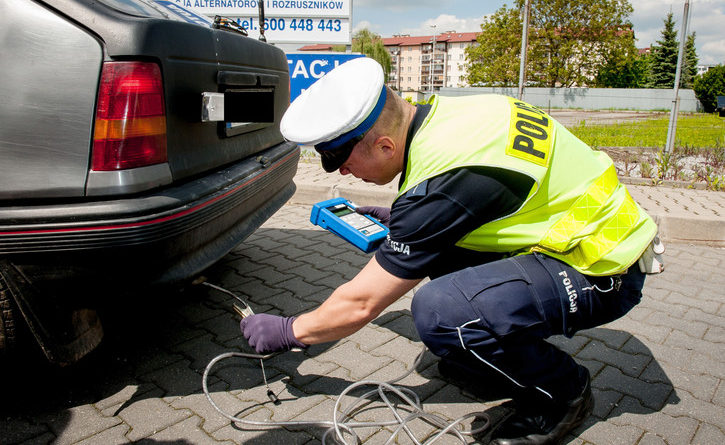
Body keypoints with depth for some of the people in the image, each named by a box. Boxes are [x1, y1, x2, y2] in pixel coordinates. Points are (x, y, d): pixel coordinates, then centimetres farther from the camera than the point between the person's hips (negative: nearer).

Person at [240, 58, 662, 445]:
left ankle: (561, 391, 0)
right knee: (430, 240, 8)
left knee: (439, 309, -28)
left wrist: (289, 331, -1)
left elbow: (361, 304, -18)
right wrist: (396, 221, 14)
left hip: (604, 272, -9)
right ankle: (484, 355, 18)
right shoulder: (444, 112, -2)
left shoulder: (439, 180, -28)